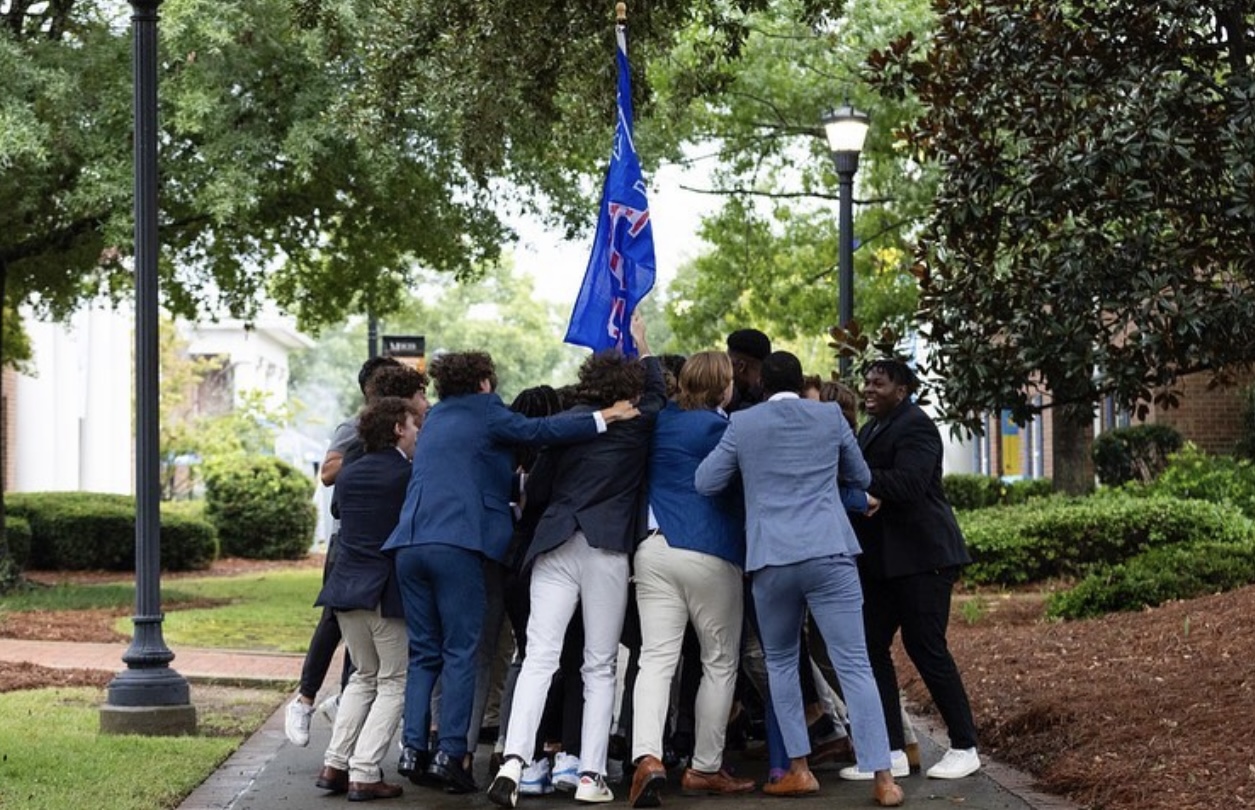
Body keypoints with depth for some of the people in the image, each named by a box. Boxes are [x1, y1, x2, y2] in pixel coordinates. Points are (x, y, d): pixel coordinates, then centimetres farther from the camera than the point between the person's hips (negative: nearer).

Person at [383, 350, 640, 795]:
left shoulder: (435, 418, 25)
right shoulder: (485, 413, 4)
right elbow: (536, 430, -10)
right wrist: (603, 417, -11)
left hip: (410, 543, 7)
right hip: (456, 543, -7)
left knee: (424, 653, 11)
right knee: (460, 653, -3)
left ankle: (413, 749, 2)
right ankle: (449, 754, -8)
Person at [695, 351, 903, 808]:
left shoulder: (742, 425, 5)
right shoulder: (830, 416, 8)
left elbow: (705, 483, 9)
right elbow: (861, 478, 20)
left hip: (771, 559, 0)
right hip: (830, 553, 0)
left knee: (780, 661, 18)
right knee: (854, 664, -3)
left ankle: (799, 770, 13)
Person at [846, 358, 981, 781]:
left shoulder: (915, 426, -12)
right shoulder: (873, 428, 17)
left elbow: (908, 483, -26)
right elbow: (867, 484, 15)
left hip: (921, 556, -9)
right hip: (881, 559, 9)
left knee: (926, 648, -6)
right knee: (871, 646, 5)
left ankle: (964, 747, 5)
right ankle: (890, 750, 10)